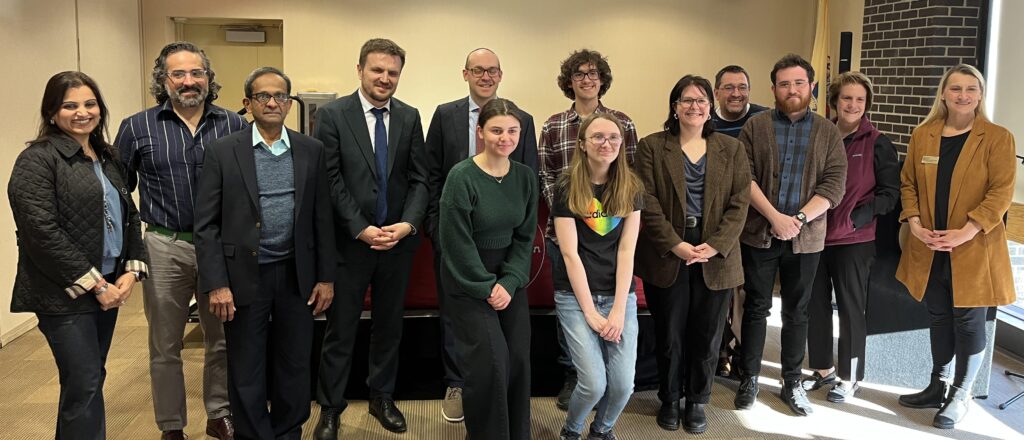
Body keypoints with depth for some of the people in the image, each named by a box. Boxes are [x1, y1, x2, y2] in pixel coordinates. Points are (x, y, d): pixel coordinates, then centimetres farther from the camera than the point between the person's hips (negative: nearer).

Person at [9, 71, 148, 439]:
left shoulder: (107, 159, 13)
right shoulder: (37, 160, -10)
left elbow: (128, 216, 14)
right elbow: (42, 232, -17)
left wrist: (131, 271, -2)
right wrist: (95, 284, -16)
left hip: (108, 287, 7)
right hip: (65, 294, -7)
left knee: (87, 380, 15)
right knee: (85, 385, -4)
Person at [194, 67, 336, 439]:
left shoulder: (311, 151, 4)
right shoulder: (223, 152, -3)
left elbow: (322, 219, 5)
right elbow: (206, 225, -4)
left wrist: (326, 277, 3)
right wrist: (216, 284, -10)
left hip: (296, 276, 2)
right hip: (245, 277, -2)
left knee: (294, 366, 13)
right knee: (246, 373, 10)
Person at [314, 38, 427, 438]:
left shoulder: (409, 117, 5)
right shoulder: (332, 115, -5)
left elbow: (419, 179, 3)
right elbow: (331, 180, -9)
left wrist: (407, 224, -12)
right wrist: (361, 229, -16)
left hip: (398, 240, 4)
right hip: (350, 240, -3)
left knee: (390, 326, 15)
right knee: (340, 330, 6)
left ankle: (382, 397, 32)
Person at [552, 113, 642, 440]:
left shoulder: (631, 187, 2)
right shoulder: (567, 188, -6)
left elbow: (626, 250, -3)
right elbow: (570, 253, -9)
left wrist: (618, 309, -10)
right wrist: (590, 312, -12)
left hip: (620, 295, 3)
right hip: (576, 296, -3)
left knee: (623, 385, -4)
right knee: (594, 384, -11)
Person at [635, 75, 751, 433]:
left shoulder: (731, 149, 7)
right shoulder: (651, 147, 1)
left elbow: (739, 204, 1)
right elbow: (648, 203, -6)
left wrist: (715, 246, -12)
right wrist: (676, 246, -15)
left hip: (716, 257, 2)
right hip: (667, 256, -1)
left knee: (707, 336, 9)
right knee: (669, 336, 8)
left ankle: (697, 401, 27)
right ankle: (669, 400, 27)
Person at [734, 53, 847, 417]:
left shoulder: (828, 132, 5)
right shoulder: (755, 126, 2)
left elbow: (834, 185, -4)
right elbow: (744, 177, -8)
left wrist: (800, 218, -17)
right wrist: (775, 217, -17)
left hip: (805, 237, 1)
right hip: (758, 234, -1)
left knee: (796, 312, 11)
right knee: (756, 307, 9)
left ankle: (792, 383, 24)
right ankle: (749, 378, 21)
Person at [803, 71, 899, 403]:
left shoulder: (877, 144, -5)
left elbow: (889, 193, -5)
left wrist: (857, 218, -16)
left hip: (854, 239, -3)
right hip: (815, 235, 4)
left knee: (851, 308, 7)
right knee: (815, 304, 12)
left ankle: (849, 377, 22)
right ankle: (823, 368, 29)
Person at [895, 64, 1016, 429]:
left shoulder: (997, 138, -6)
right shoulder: (922, 135, 5)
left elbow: (1002, 191, -12)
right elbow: (908, 183, 9)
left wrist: (965, 233, -19)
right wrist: (915, 223, -6)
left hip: (974, 248, -4)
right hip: (930, 247, 4)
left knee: (968, 320, 5)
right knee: (939, 317, 15)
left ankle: (960, 396, 20)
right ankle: (938, 387, 31)